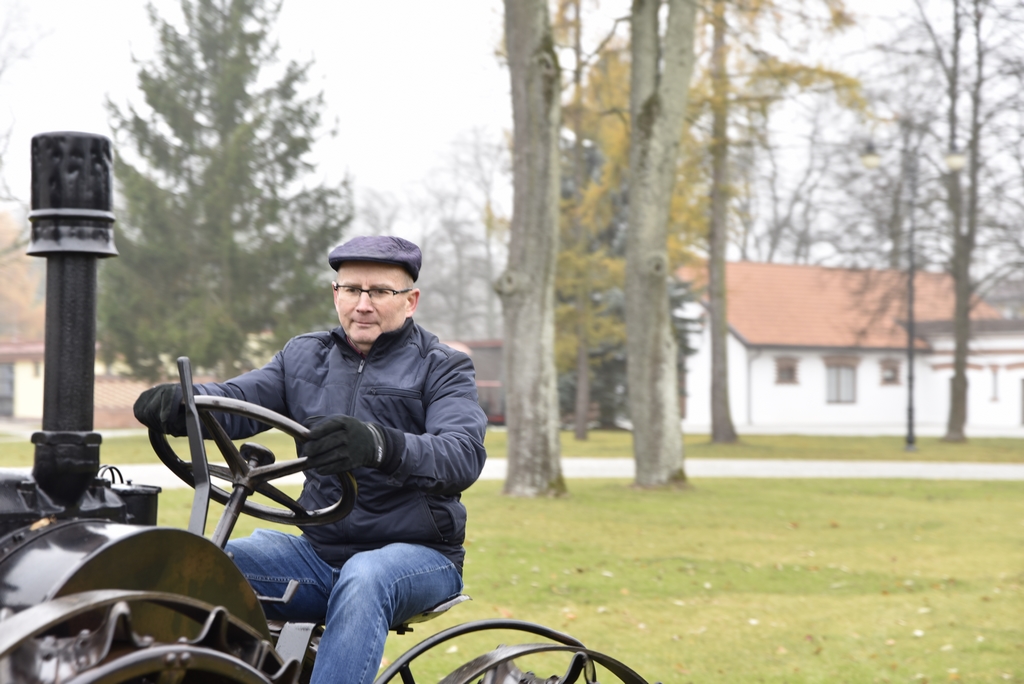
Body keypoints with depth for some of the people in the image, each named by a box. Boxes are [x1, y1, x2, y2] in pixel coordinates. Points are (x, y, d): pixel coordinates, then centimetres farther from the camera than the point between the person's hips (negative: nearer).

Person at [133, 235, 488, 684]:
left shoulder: (442, 370, -1)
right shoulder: (305, 357, 15)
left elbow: (464, 454, -20)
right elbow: (240, 398, -1)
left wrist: (381, 445, -41)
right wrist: (177, 402, -25)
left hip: (417, 555, -5)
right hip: (321, 553, 5)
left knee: (363, 580, -38)